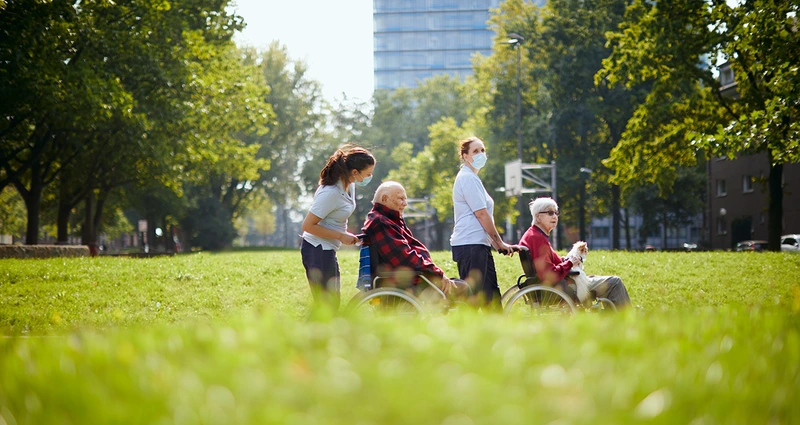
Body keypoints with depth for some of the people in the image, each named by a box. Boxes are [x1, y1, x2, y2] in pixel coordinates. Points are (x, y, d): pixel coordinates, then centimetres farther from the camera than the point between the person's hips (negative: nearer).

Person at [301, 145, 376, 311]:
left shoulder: (349, 185, 3)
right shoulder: (331, 193, -24)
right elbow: (308, 225, -22)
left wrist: (345, 234, 9)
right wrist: (341, 236, -20)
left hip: (328, 249, 10)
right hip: (317, 250, -10)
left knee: (332, 302, 12)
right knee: (325, 304, -8)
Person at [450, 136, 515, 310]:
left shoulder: (472, 178, 22)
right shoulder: (468, 178, -9)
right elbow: (481, 214, -14)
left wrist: (496, 243, 15)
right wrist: (500, 242, -8)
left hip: (479, 245, 10)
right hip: (470, 245, -10)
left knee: (492, 295, 8)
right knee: (473, 296, -9)